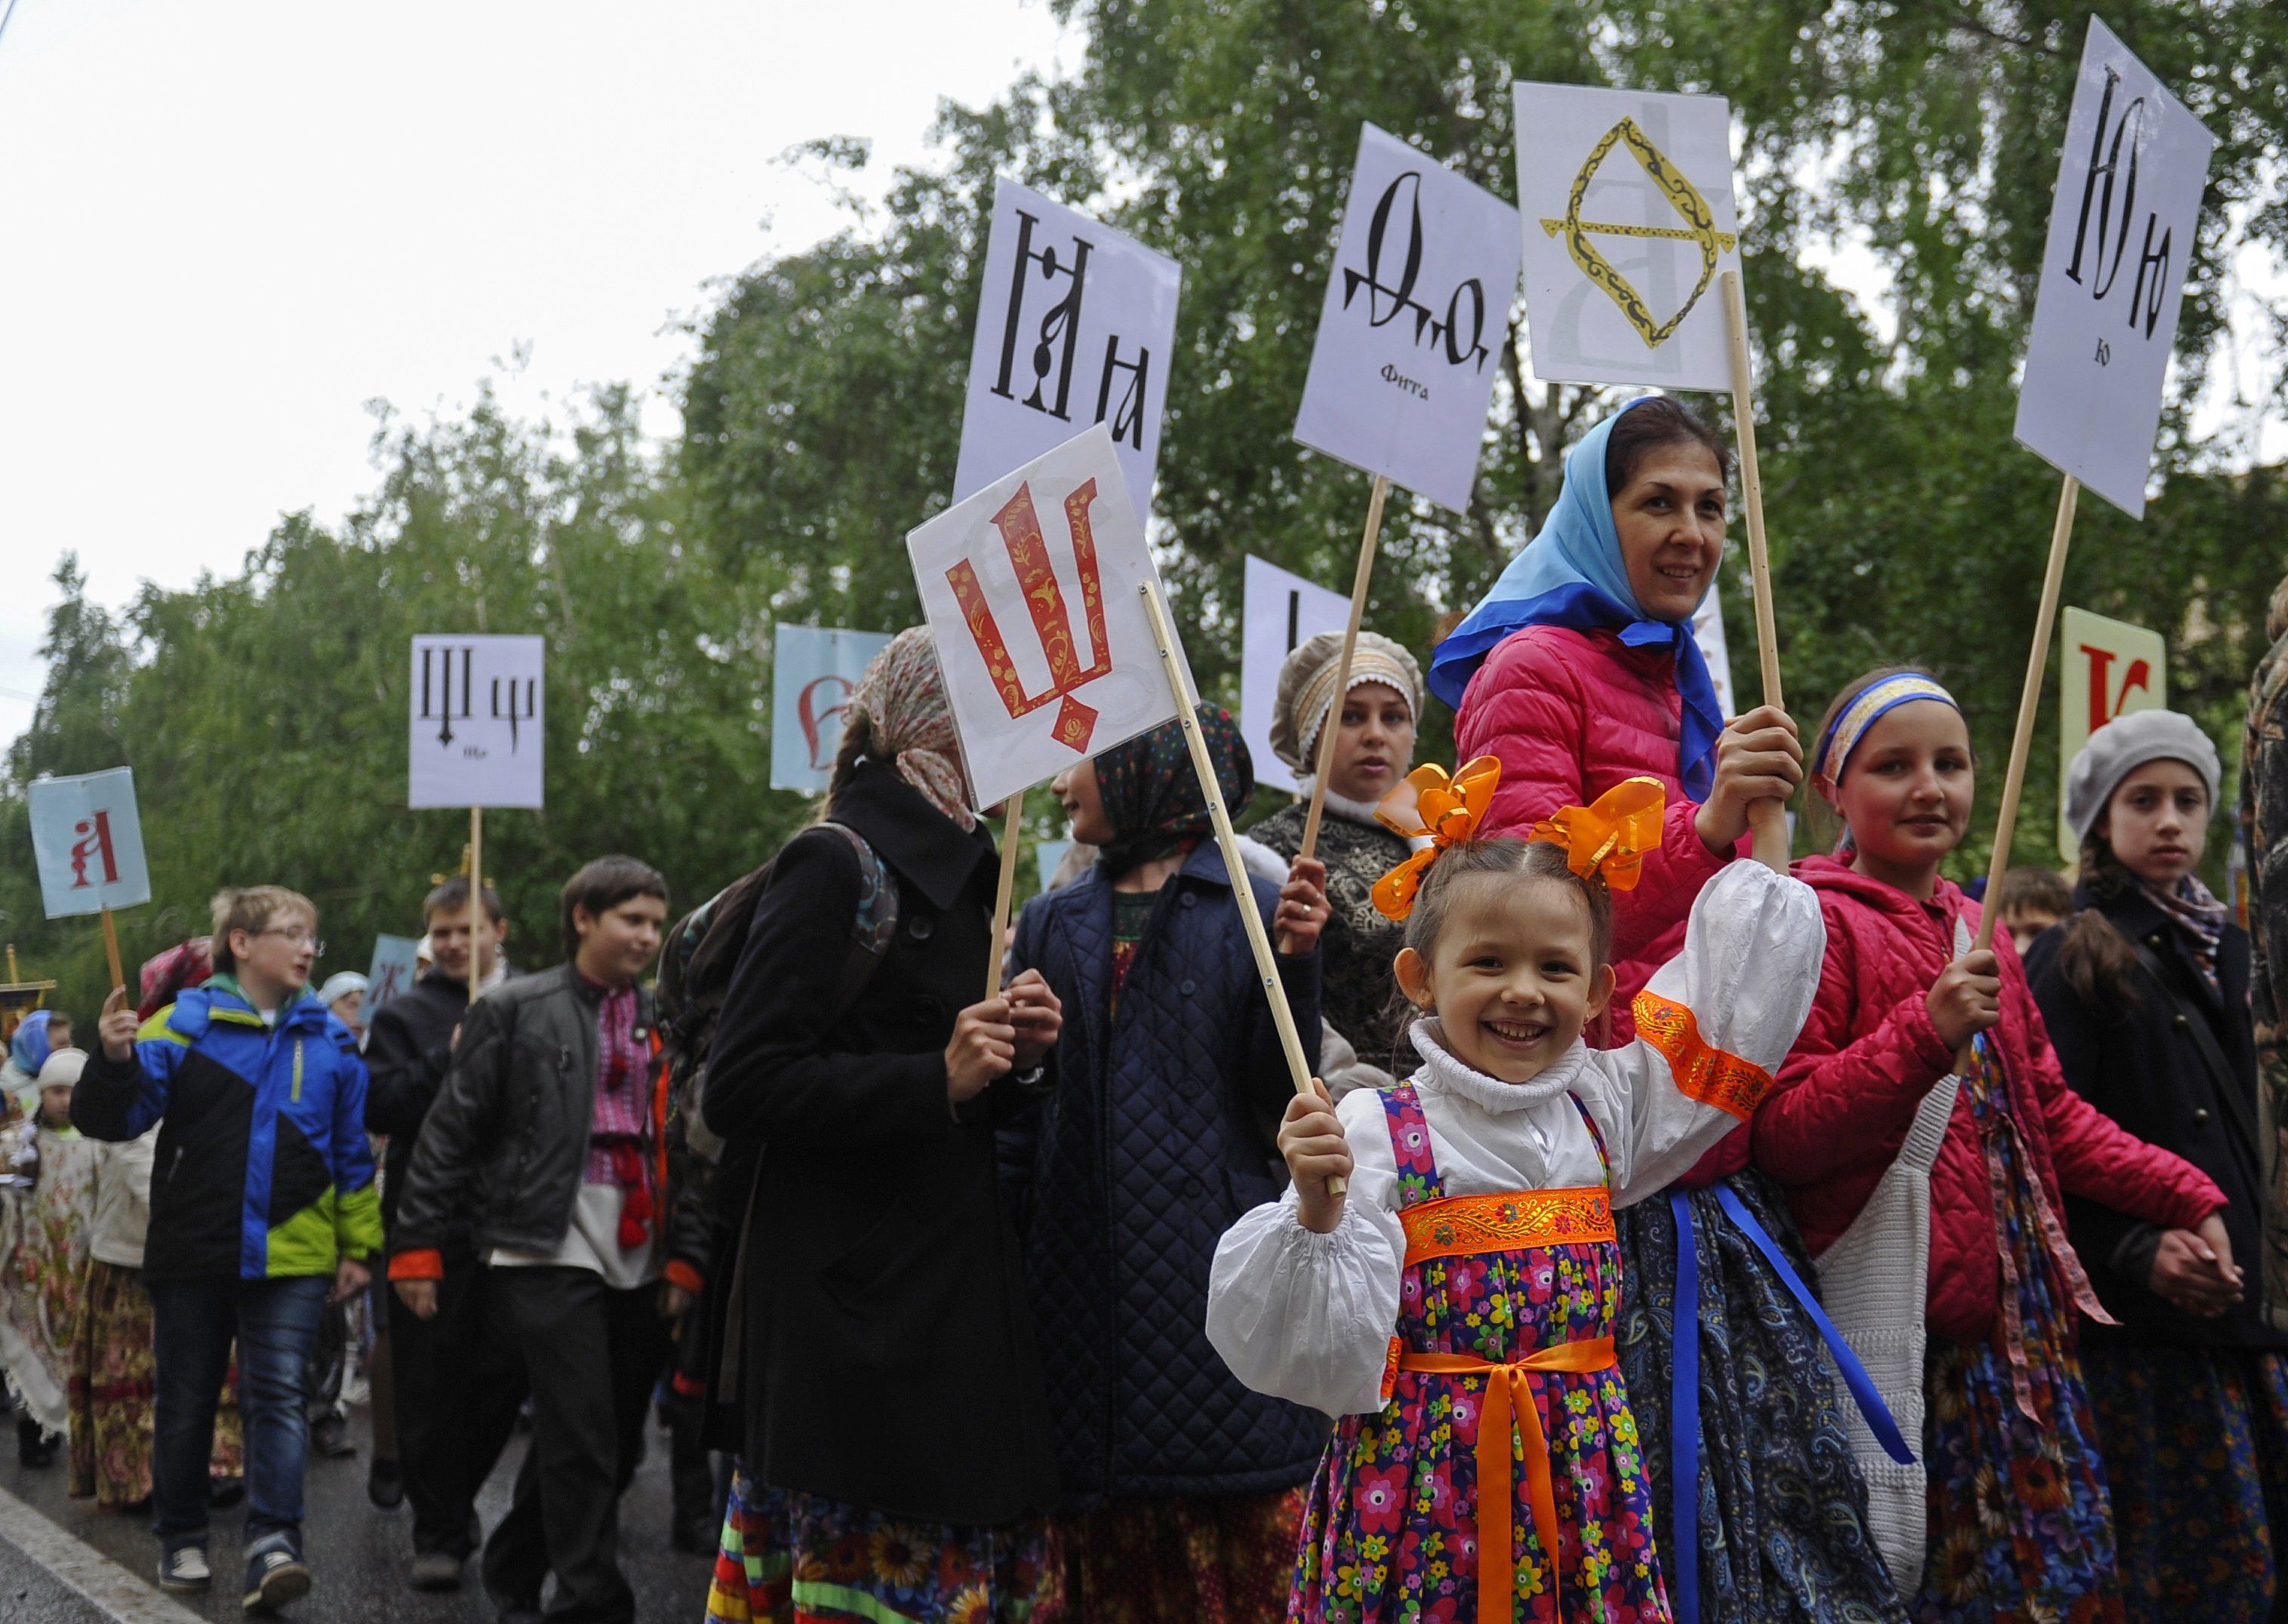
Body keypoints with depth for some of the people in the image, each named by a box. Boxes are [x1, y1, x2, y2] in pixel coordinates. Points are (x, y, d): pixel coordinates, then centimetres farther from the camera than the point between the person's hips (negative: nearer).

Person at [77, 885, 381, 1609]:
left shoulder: (331, 1040, 6)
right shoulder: (184, 1025, -3)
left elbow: (353, 1154, 11)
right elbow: (112, 1120, -6)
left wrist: (358, 1245, 9)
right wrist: (114, 1060, -26)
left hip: (291, 1253, 1)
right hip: (193, 1251, -1)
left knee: (276, 1395, -8)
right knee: (187, 1401, 10)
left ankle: (273, 1543, -12)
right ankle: (182, 1539, 24)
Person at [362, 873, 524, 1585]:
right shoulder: (405, 1016, 6)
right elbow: (378, 1107, -6)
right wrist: (447, 1062, -15)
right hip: (430, 1226, -2)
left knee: (503, 1377, 5)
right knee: (431, 1382, -1)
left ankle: (453, 1499, 26)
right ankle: (438, 1531, 9)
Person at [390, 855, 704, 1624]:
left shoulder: (662, 1025, 13)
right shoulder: (514, 1011, 2)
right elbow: (450, 1131, 0)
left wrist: (686, 1258, 5)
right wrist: (418, 1245, -3)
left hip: (640, 1264, 5)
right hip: (551, 1251, -5)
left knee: (618, 1445, 11)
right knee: (584, 1443, -11)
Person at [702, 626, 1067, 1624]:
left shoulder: (959, 870, 18)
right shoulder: (838, 863, -9)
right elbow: (741, 1088, -16)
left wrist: (1016, 1057, 3)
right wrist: (938, 1078, -20)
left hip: (958, 1300, 9)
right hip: (860, 1308, -9)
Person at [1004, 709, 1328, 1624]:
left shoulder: (1253, 909, 3)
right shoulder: (1053, 924, 14)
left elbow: (1282, 1101, -3)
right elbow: (1018, 1123, 11)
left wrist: (1295, 963, -13)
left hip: (1215, 1267, -3)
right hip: (1085, 1272, 3)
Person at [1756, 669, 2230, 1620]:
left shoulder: (1973, 932, 17)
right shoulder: (1820, 922, -8)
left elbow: (2047, 1108, 24)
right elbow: (1780, 1134, -17)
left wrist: (2181, 1195, 21)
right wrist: (1926, 1032, -24)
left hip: (2014, 1299, 8)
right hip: (1900, 1310, -8)